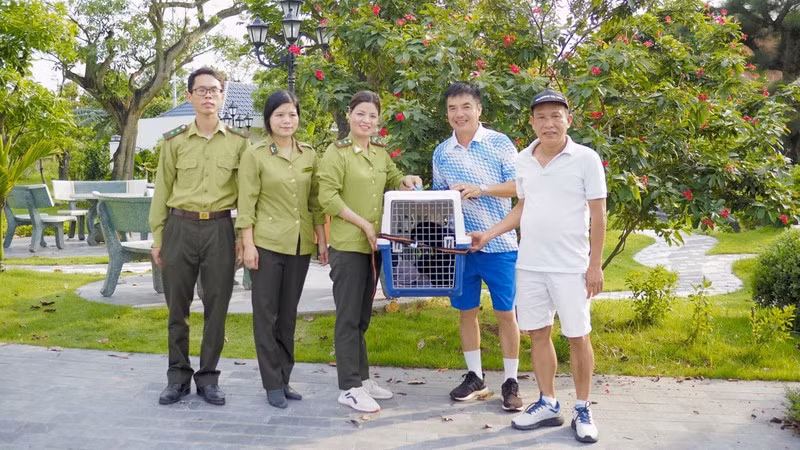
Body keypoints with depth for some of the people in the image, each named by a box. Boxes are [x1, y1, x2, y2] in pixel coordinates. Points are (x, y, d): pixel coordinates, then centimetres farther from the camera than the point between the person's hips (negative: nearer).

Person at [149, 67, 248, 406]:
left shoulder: (238, 141, 4)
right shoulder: (174, 141, 5)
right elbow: (162, 191, 7)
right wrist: (157, 238, 5)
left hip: (220, 229, 0)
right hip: (180, 227, 1)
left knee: (216, 306, 4)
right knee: (177, 306, 6)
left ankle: (208, 377, 17)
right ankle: (178, 376, 20)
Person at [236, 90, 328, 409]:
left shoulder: (309, 155, 8)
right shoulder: (254, 155, -4)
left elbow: (315, 201, 11)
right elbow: (246, 203, -6)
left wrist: (322, 241, 7)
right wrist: (248, 245, -12)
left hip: (300, 245, 4)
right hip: (267, 243, -4)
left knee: (289, 314, 12)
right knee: (266, 314, 2)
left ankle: (285, 379, 22)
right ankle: (273, 384, 11)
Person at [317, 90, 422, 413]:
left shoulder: (380, 152, 11)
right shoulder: (337, 152, -7)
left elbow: (393, 180, 26)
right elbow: (328, 198, -14)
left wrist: (406, 181, 3)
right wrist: (364, 224, -17)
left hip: (374, 244, 7)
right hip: (348, 245, -6)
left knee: (363, 315, 14)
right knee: (348, 316, -2)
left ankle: (361, 377, 24)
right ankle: (349, 387, 4)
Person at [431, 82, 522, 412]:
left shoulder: (500, 143, -3)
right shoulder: (441, 153, 8)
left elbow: (519, 186, -7)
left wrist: (480, 189, -19)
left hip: (499, 244, -3)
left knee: (506, 313, 2)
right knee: (466, 311, 11)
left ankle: (510, 382, 15)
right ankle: (475, 377, 26)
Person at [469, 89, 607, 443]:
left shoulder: (586, 159, -8)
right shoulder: (523, 160, 6)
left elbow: (597, 214, -6)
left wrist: (595, 265, -8)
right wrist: (489, 235, 7)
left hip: (571, 266, -4)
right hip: (529, 265, 5)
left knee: (577, 337, 5)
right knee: (538, 334, 11)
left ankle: (582, 410, 20)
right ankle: (548, 405, 25)